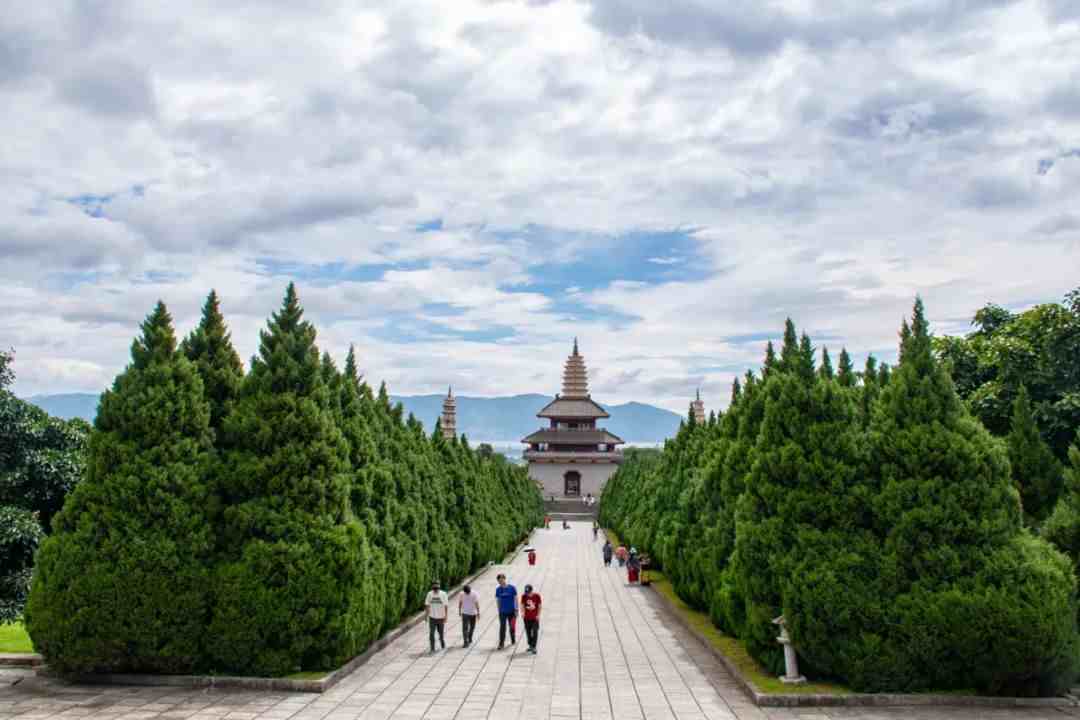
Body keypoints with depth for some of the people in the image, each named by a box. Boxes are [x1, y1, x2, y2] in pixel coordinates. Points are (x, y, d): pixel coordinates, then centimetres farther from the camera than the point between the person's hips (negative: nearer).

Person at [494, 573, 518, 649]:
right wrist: (499, 610, 8)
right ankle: (501, 643, -4)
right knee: (502, 627, -5)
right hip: (502, 612, 1)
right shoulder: (498, 589, -1)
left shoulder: (512, 588, -7)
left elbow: (516, 599, -4)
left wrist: (516, 610, -6)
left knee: (512, 627, 12)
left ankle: (513, 641, 31)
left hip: (511, 611, -1)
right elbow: (497, 600, 7)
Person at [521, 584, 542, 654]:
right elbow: (522, 605, 1)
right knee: (528, 632, 12)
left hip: (535, 617, -3)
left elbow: (539, 606, -2)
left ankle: (534, 647, -4)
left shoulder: (537, 596, -10)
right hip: (527, 617, 3)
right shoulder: (524, 596, -5)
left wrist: (538, 615, -7)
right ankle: (530, 646, 27)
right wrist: (522, 613, -14)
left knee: (535, 632, -7)